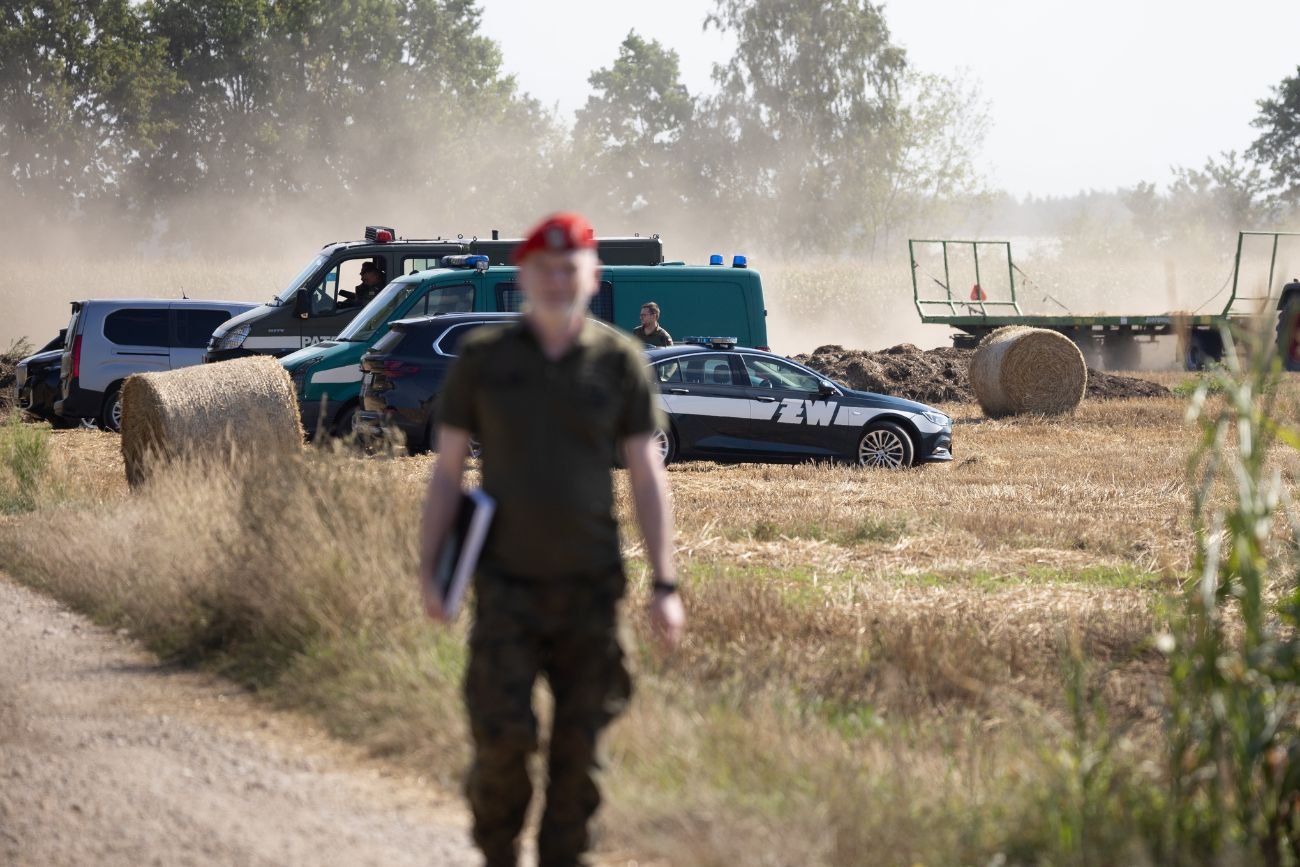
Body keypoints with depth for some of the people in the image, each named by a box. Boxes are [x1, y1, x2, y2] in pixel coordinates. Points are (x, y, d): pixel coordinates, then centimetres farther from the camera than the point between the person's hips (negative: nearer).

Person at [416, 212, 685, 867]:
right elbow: (447, 470, 3)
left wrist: (664, 585, -5)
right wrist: (426, 570, -4)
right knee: (504, 737, -9)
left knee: (579, 744, 2)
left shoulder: (620, 361, 0)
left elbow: (646, 477, 1)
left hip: (589, 585, 1)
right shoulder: (482, 359, -1)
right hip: (506, 585, -1)